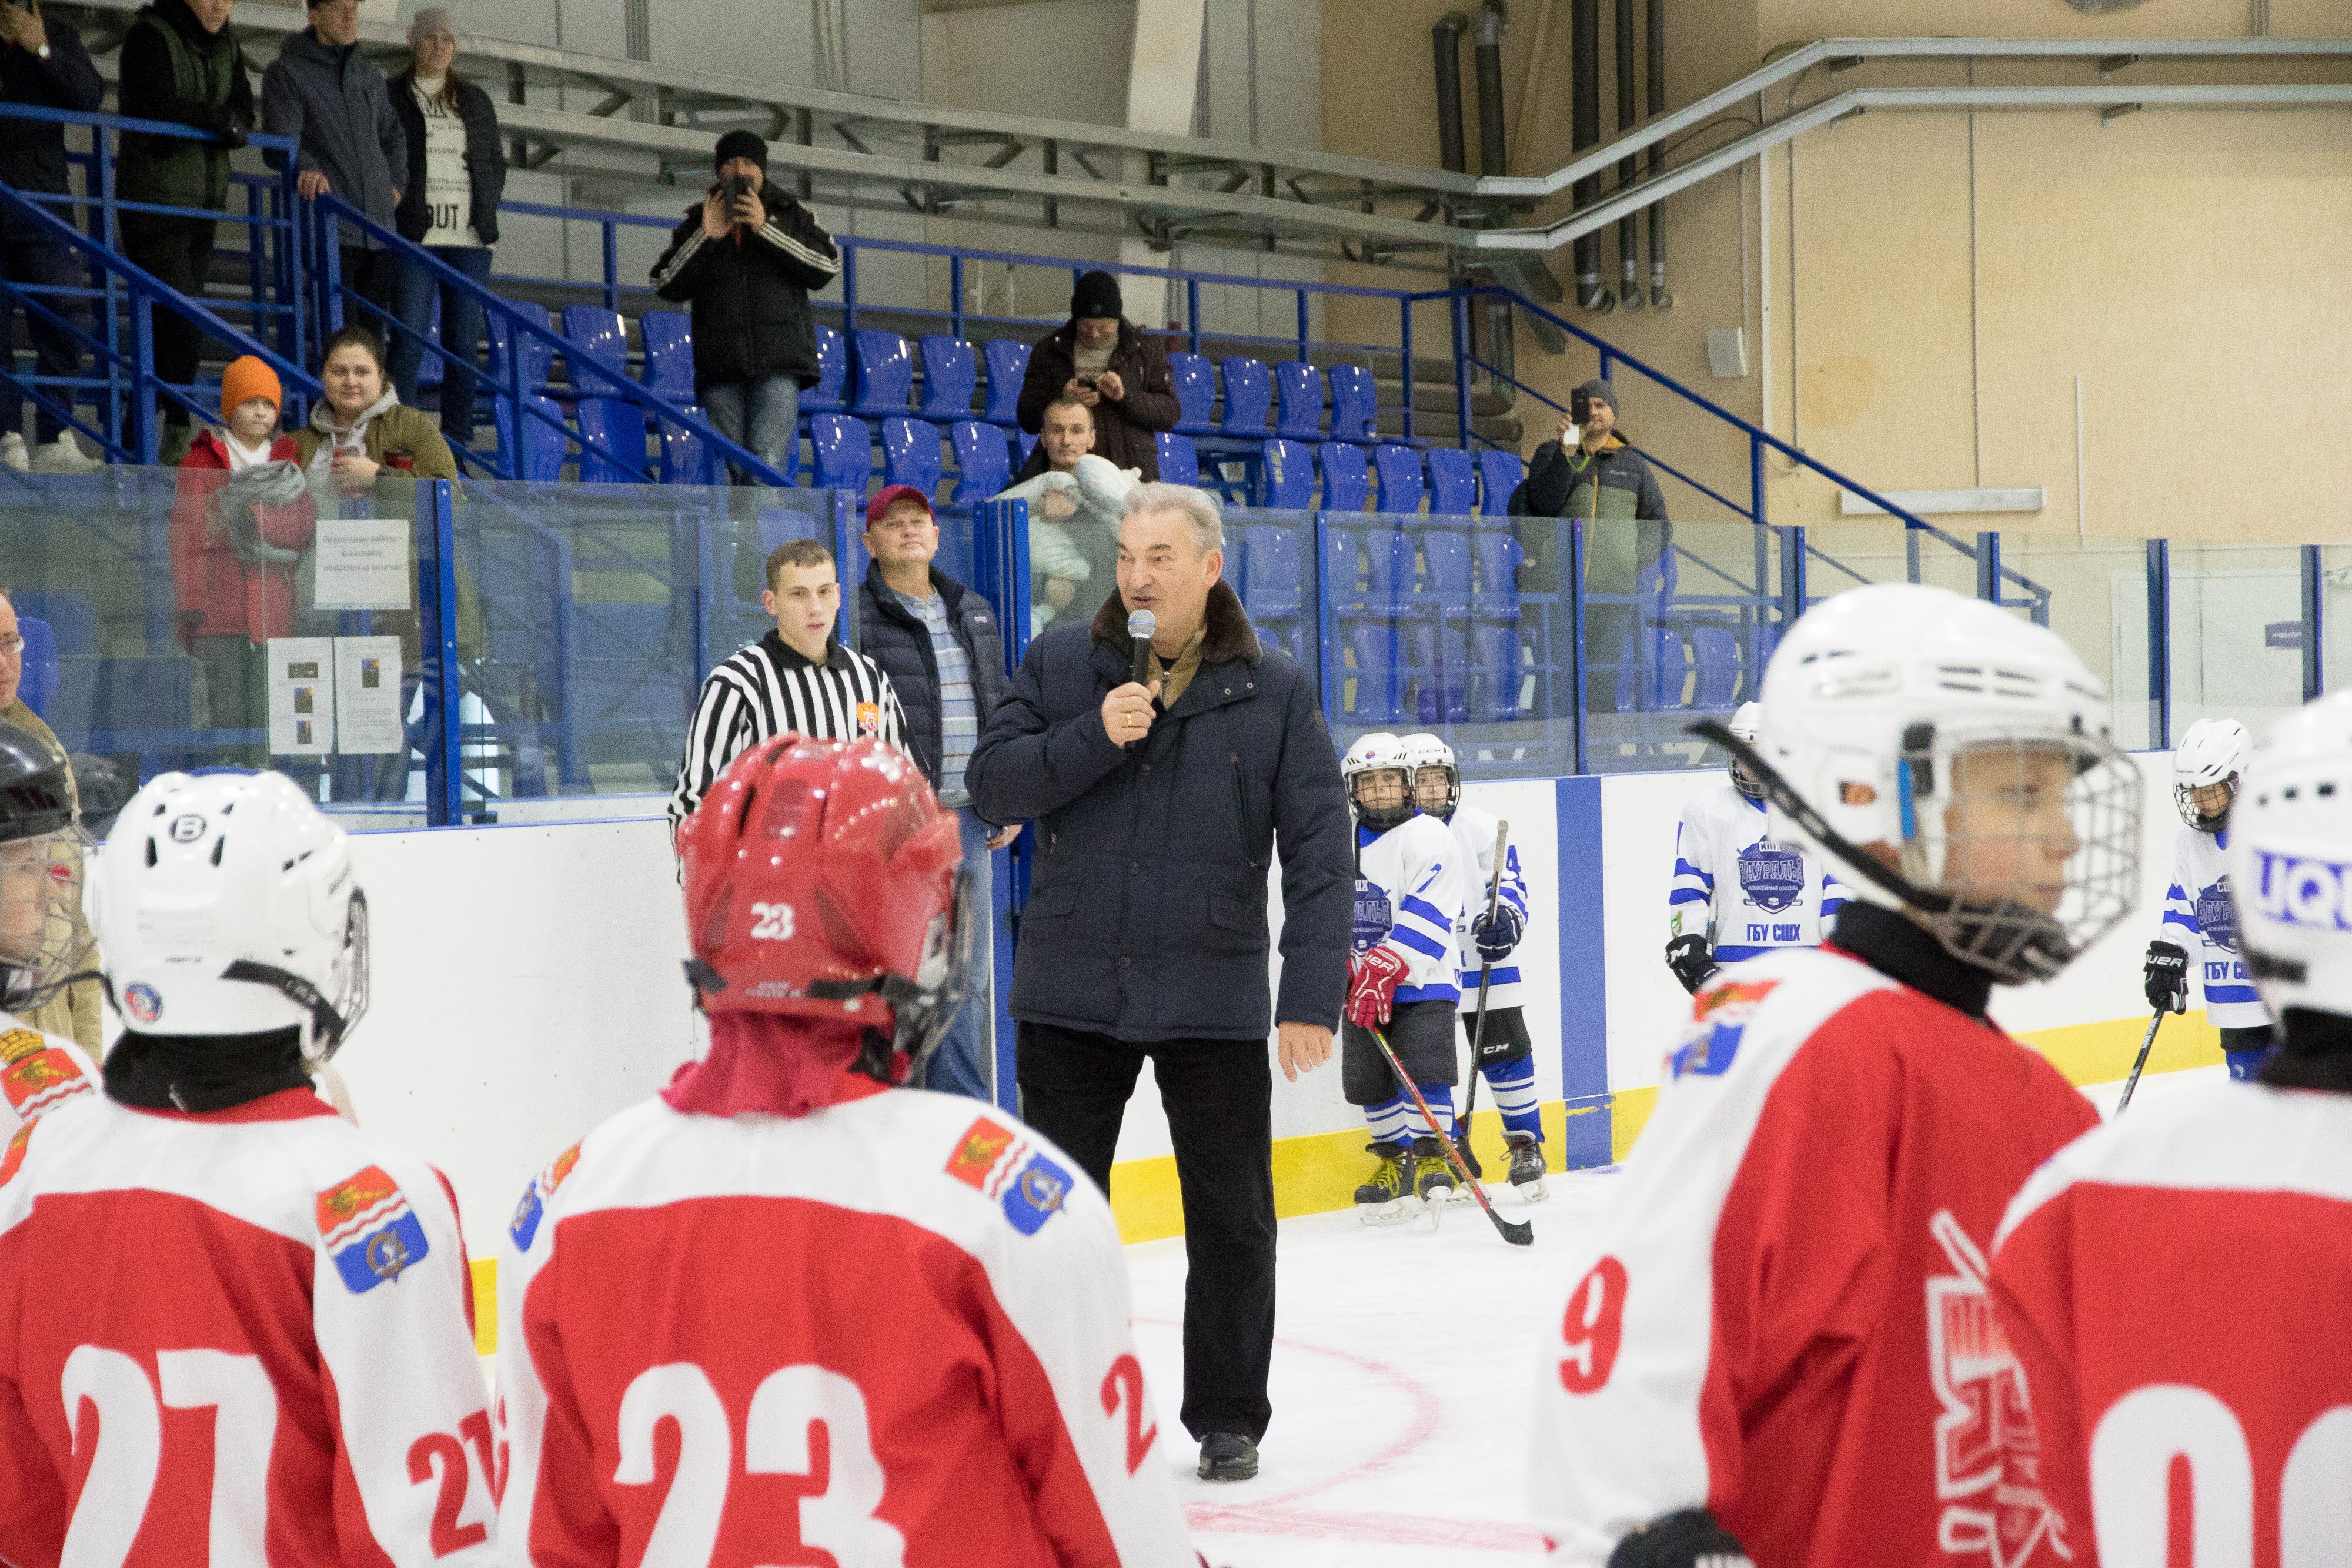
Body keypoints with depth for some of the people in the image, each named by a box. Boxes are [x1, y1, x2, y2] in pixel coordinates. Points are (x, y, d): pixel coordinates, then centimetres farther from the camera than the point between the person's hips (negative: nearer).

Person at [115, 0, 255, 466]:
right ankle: (174, 431, -13)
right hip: (155, 198, -7)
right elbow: (161, 113, -18)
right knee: (181, 318, -15)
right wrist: (218, 120, -5)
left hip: (206, 201, 7)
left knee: (175, 323, 4)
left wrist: (191, 122, -13)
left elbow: (244, 121, 5)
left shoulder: (226, 47, 15)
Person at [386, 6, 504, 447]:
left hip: (468, 237, 3)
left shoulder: (475, 101, 16)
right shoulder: (390, 97, 6)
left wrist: (485, 212, 5)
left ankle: (458, 439, 6)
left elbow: (496, 162, 19)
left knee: (464, 340, 2)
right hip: (414, 235, -3)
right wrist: (395, 209, -5)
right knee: (409, 335, -10)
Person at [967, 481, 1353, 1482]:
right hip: (1070, 995, 1)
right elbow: (991, 784, -3)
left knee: (1232, 1215, 7)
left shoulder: (1276, 692, 0)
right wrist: (1092, 738, -18)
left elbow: (1319, 850, -3)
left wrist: (1312, 995, -10)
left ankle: (1228, 1418, 22)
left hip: (1215, 1002, -1)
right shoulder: (1060, 665, 3)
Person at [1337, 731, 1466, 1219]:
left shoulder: (1427, 837, -9)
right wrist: (1341, 962, 6)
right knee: (1367, 1080, 6)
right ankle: (1394, 1157, 20)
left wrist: (1386, 968, -24)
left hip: (1422, 982, -6)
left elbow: (1426, 917, -18)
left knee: (1424, 1068, -15)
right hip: (1364, 989, 6)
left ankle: (1432, 1157, -5)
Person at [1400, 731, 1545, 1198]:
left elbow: (1510, 879, 0)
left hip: (1484, 965, -1)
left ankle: (1526, 1144, 14)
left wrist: (1505, 918, -17)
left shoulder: (1480, 826, -2)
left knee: (1505, 1055, 1)